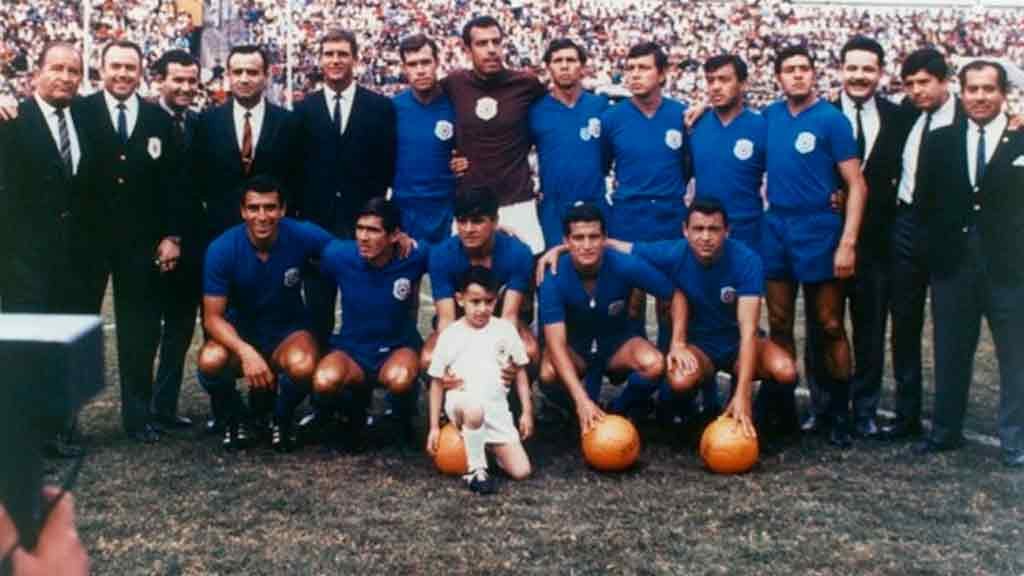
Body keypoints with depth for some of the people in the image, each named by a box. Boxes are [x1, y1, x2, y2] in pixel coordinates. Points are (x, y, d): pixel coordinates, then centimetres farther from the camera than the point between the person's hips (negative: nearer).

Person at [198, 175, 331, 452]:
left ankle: (282, 420, 1)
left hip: (288, 332, 0)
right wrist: (246, 352, -37)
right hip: (240, 333, 1)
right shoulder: (221, 249, -19)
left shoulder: (303, 236, -19)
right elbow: (213, 317, -18)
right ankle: (233, 419, 2)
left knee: (303, 366, -35)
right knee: (211, 361, -32)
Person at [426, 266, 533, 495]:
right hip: (462, 402, -2)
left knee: (521, 471, -9)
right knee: (474, 411, -42)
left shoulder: (505, 329, 4)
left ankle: (487, 446, 20)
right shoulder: (450, 335, 0)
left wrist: (527, 412, 6)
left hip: (497, 408, 2)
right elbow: (437, 381, 5)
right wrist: (434, 426, 2)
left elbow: (520, 371, 11)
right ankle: (475, 469, -18)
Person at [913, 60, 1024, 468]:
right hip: (953, 265, 3)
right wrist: (937, 244, 0)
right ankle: (945, 431, 25)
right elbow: (923, 201, 7)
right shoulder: (940, 142, 7)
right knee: (951, 353, 13)